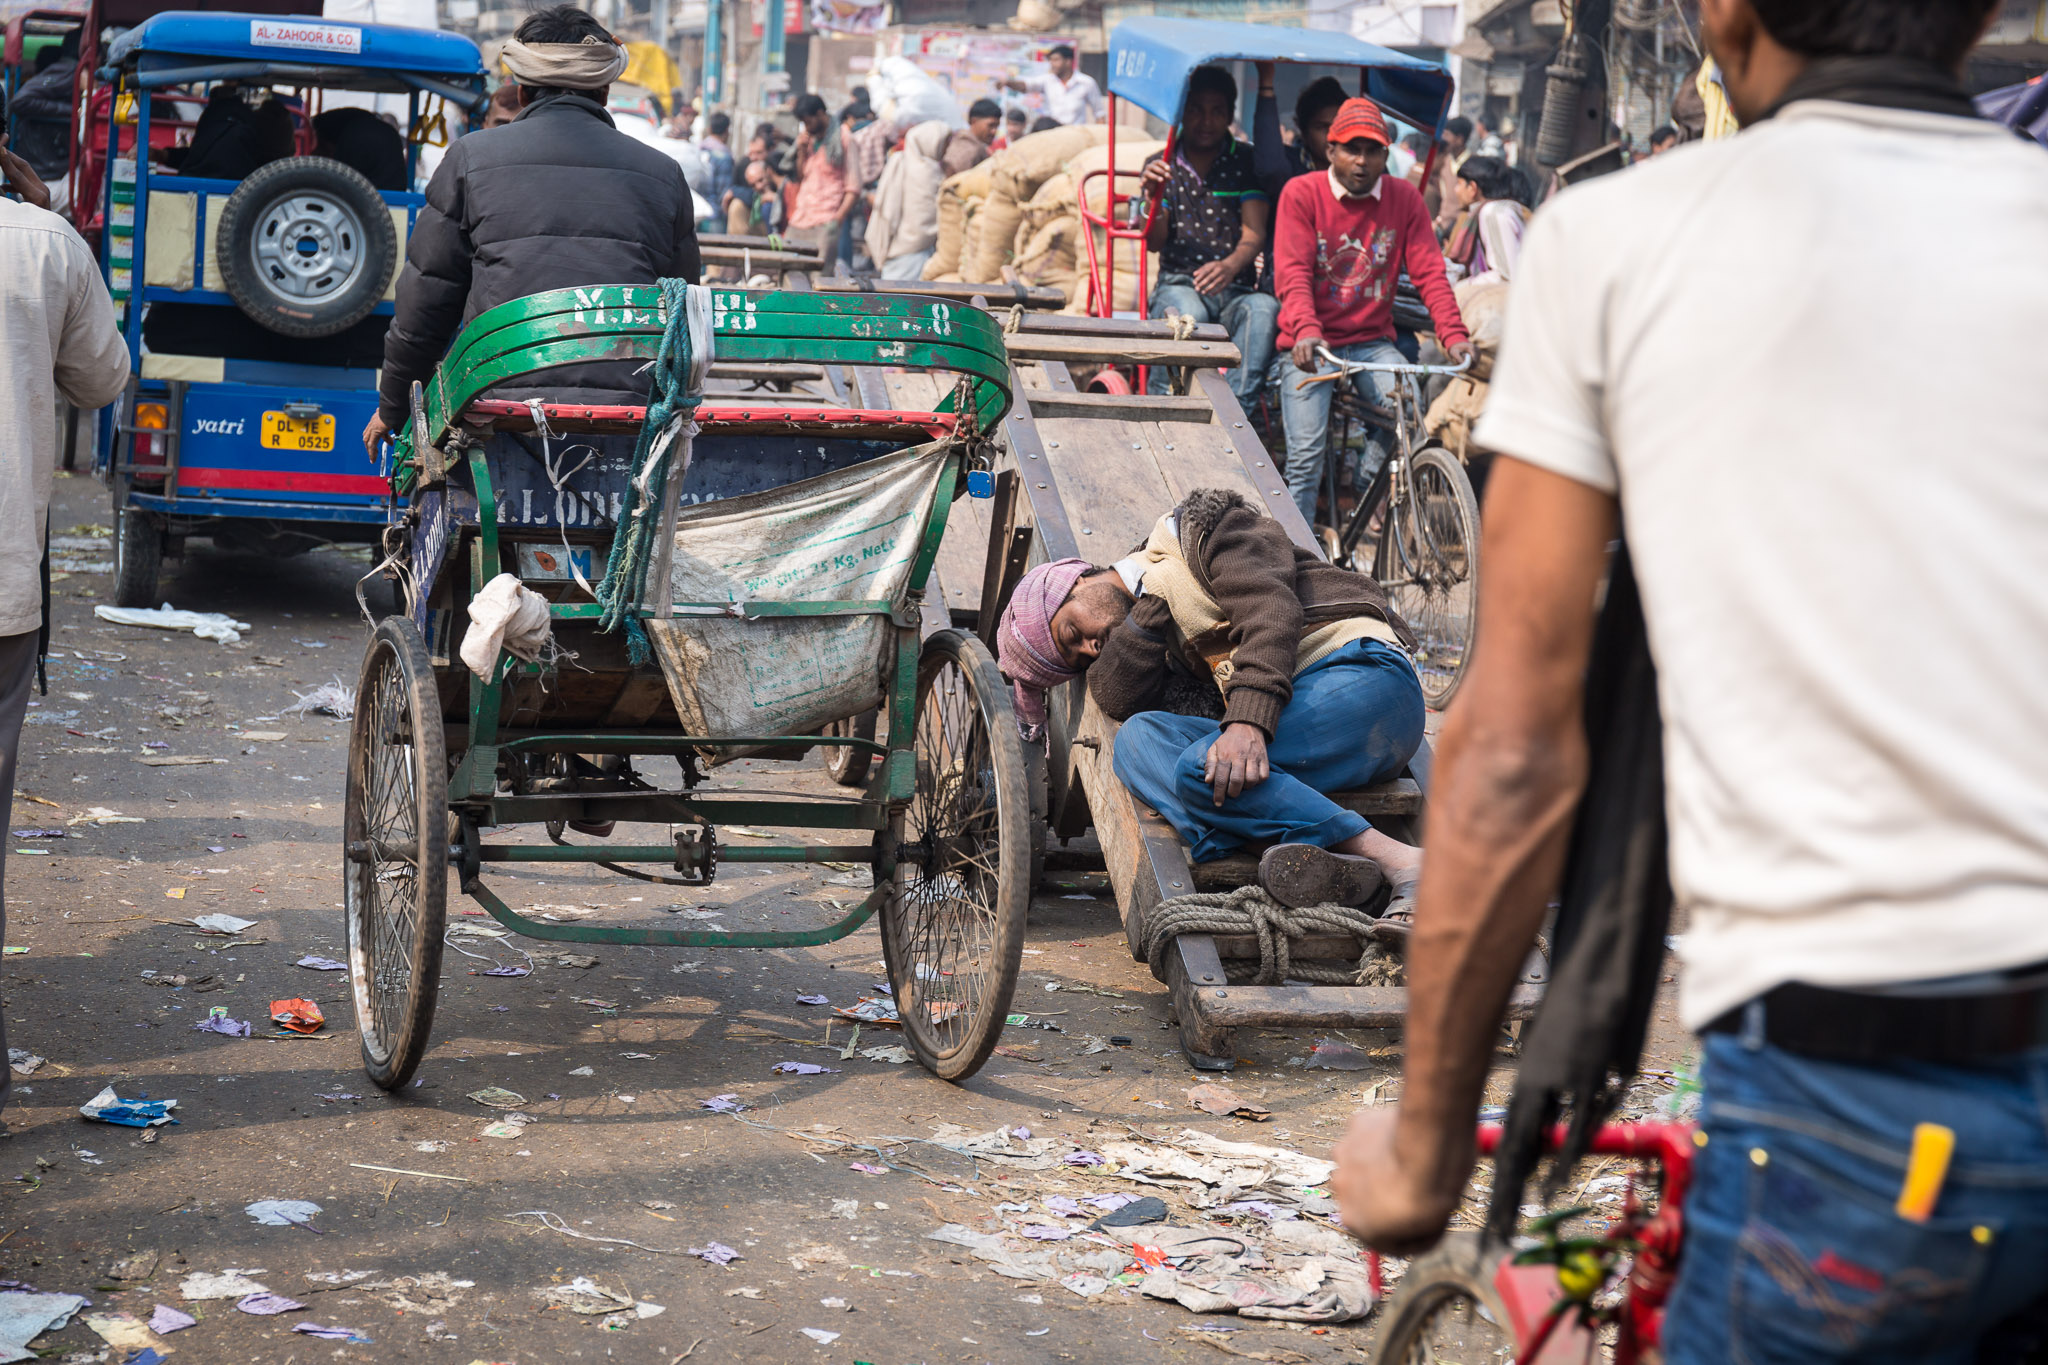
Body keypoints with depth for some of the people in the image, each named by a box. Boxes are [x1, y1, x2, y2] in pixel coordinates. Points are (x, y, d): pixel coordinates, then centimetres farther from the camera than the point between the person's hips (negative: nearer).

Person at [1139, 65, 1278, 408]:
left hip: (1235, 289, 0)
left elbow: (1254, 233, -5)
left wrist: (1231, 265, -30)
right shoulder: (1160, 167, 12)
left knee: (1264, 308, -35)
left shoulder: (1246, 163, 8)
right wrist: (1153, 197, -20)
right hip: (1178, 283, 0)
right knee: (1186, 314, -38)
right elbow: (1154, 242, 2)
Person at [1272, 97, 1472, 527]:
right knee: (1306, 455, -16)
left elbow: (1430, 272, -4)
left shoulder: (1405, 199, 3)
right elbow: (1292, 273, -16)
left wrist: (1453, 334, -21)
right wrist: (1305, 330, -35)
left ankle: (1367, 486, 0)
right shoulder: (1301, 194, -6)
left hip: (1372, 341, 3)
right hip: (1310, 343, -2)